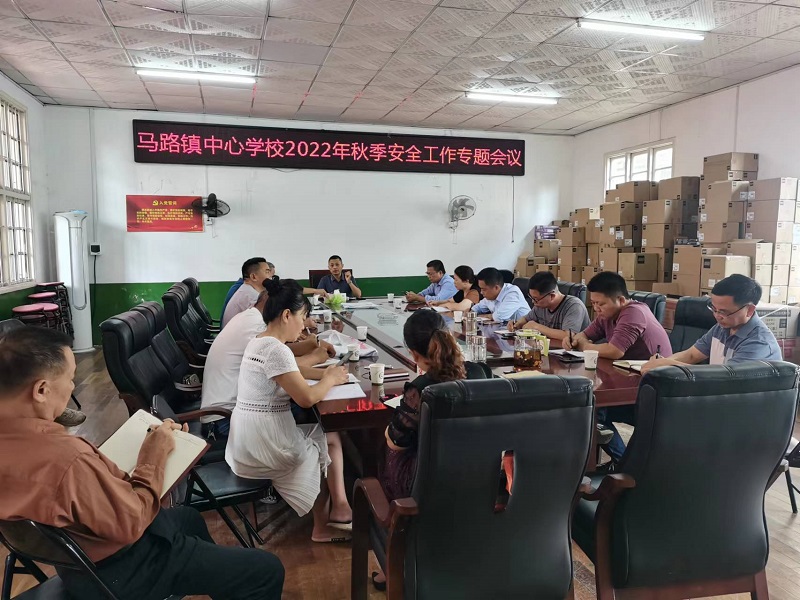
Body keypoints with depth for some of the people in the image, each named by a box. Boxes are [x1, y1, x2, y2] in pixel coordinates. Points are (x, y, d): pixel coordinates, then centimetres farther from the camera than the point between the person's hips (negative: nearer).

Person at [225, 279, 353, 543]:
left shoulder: (258, 342, 9)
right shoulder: (276, 350, -22)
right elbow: (307, 398, -25)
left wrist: (325, 374, 6)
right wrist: (330, 380, -6)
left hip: (248, 442, 9)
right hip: (263, 448, -9)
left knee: (330, 437, 17)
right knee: (331, 439, 12)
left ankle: (326, 524, 23)